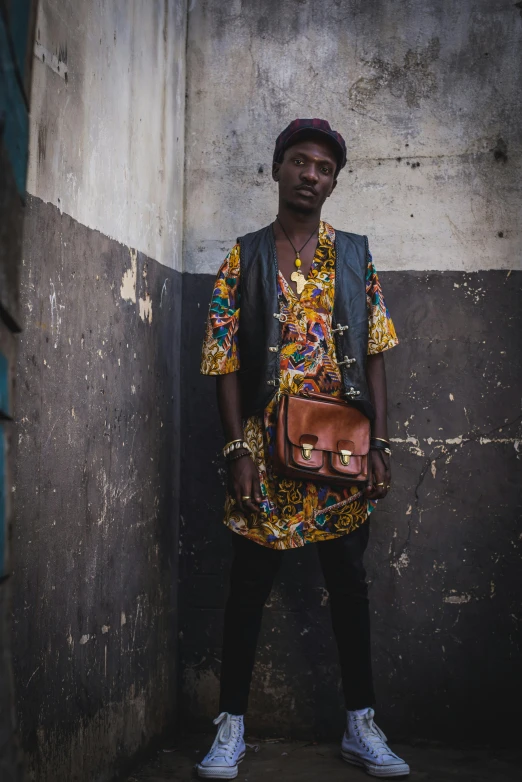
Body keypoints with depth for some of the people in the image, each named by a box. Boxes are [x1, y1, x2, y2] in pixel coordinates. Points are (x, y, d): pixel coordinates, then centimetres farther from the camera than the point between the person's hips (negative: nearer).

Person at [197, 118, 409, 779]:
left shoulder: (354, 256, 8)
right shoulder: (244, 259, 2)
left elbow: (374, 354, 6)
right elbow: (225, 364, -2)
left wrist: (380, 444, -2)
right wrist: (239, 451, -10)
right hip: (266, 451, -2)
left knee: (349, 582, 10)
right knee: (249, 584, 5)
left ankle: (361, 726, 23)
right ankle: (231, 726, 19)